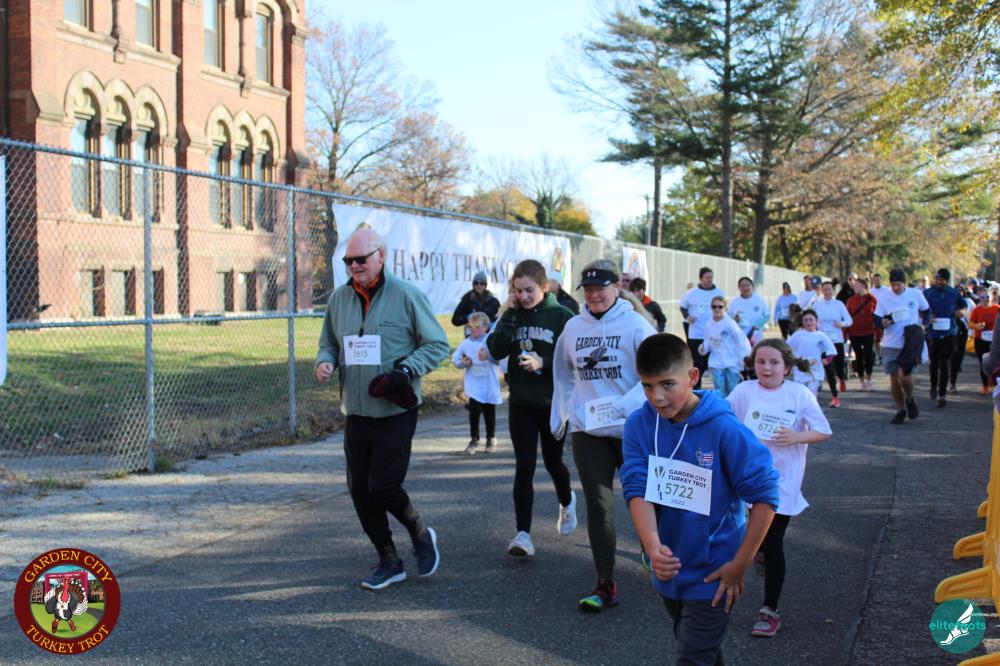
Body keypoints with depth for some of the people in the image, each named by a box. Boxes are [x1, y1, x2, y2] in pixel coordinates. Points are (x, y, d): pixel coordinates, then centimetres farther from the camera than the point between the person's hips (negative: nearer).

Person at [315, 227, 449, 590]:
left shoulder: (406, 295, -9)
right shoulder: (338, 298, 6)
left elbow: (437, 344, -5)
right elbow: (329, 343, 18)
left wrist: (406, 370, -20)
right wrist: (325, 361, -5)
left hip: (395, 412, -5)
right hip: (356, 414, 5)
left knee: (383, 486, -9)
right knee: (360, 491, 7)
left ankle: (421, 535, 21)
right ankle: (389, 562, 24)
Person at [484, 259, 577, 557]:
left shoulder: (562, 316, -7)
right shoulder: (514, 316, 3)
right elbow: (495, 351, -10)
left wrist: (543, 362, -24)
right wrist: (509, 314, -13)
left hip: (553, 403, -2)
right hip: (521, 404, 2)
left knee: (553, 462, 15)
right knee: (524, 467, -4)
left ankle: (566, 501, 46)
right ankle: (523, 533, -4)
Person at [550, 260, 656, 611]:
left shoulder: (635, 325, -9)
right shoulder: (573, 327, 5)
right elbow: (563, 375, 17)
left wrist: (621, 406, -22)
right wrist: (564, 413, 9)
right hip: (587, 431, 3)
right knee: (598, 505, 0)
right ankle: (605, 584, 6)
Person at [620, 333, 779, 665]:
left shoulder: (724, 429, -21)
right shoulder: (638, 425, -9)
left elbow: (765, 495, -16)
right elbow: (637, 489, -15)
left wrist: (739, 565, -15)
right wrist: (652, 546, -32)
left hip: (712, 575, -5)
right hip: (669, 569, 5)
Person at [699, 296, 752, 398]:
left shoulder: (730, 323, -12)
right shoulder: (708, 325, 2)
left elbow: (741, 340, -11)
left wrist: (745, 356, -14)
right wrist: (703, 348, -9)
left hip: (732, 363, -4)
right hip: (716, 364, 4)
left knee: (733, 389, 4)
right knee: (720, 391, 4)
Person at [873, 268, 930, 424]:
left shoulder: (916, 294, 0)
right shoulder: (884, 299, 0)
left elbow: (926, 312, 14)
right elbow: (876, 321, 1)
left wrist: (920, 325, -2)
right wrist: (884, 322, -21)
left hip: (910, 344, -2)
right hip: (890, 345, 2)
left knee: (904, 375, -17)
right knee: (894, 378, 5)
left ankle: (910, 399, 14)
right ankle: (900, 410, 21)